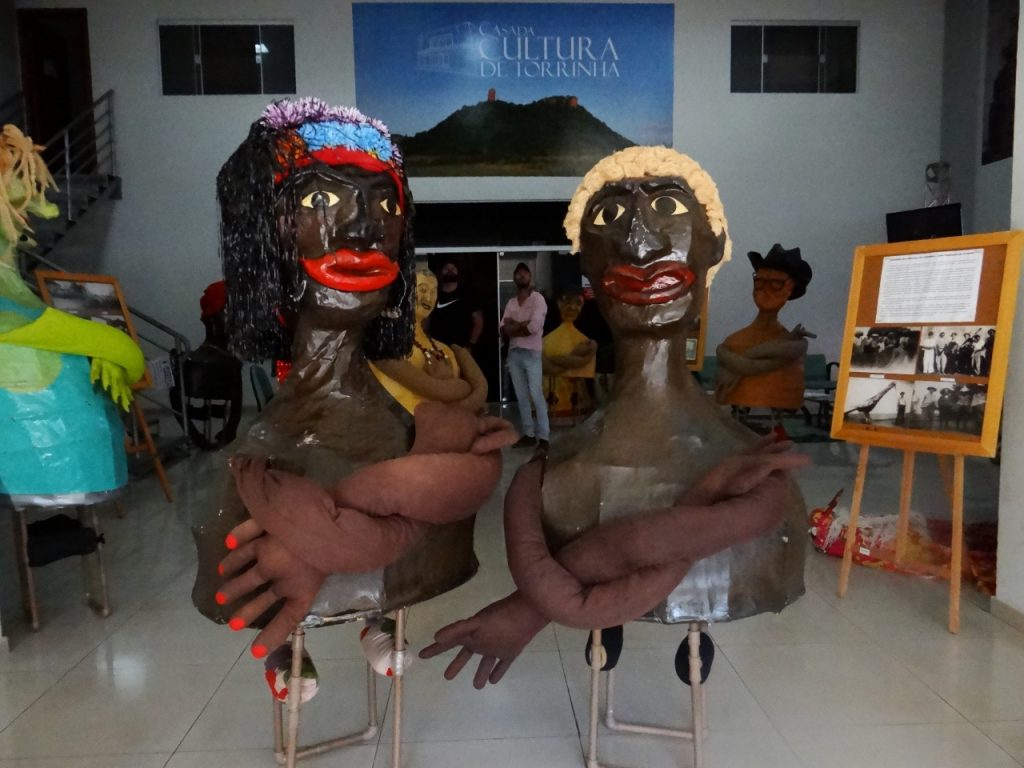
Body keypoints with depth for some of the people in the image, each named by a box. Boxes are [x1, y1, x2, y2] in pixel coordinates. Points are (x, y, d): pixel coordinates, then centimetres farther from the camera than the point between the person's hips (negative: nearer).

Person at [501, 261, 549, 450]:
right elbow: (503, 331, 6)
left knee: (536, 395, -10)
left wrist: (514, 326, -1)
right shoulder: (511, 303, 15)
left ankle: (543, 437, -9)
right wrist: (523, 325, -10)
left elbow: (534, 327, -14)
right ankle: (529, 434, 12)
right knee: (521, 397, 6)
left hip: (532, 353, -6)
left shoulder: (538, 299, -1)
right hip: (513, 353, 6)